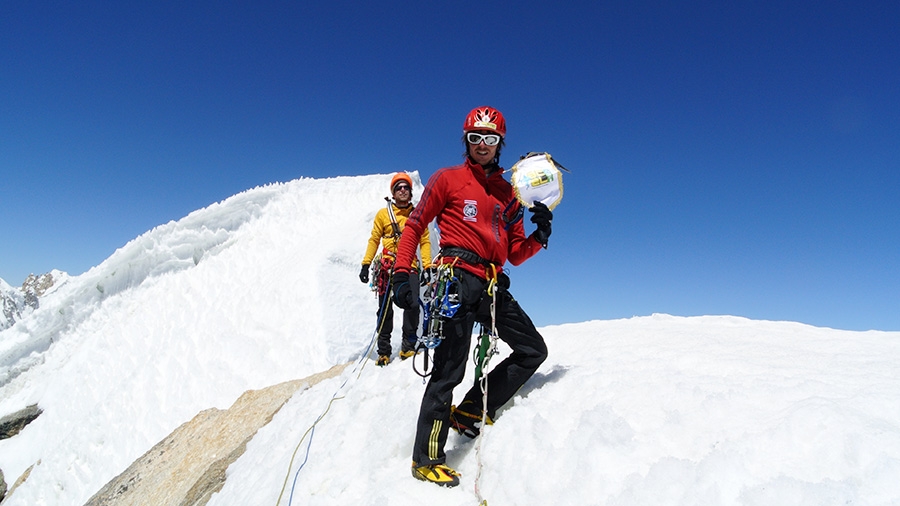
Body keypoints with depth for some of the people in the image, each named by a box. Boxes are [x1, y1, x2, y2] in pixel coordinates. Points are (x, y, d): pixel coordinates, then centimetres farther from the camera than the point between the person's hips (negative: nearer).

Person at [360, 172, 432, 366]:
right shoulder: (383, 214, 8)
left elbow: (425, 241, 8)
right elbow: (374, 240, 9)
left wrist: (427, 267, -2)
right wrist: (366, 264, 2)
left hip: (409, 266, 0)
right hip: (387, 266, 0)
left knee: (412, 307, -10)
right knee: (385, 310, 2)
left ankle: (408, 345, 2)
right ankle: (383, 351, 9)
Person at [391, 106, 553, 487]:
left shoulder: (509, 194, 19)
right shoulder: (448, 179, 7)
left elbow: (515, 254, 18)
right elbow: (414, 226, 3)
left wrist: (540, 237, -2)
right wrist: (402, 274, -8)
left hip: (493, 286, 6)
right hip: (458, 277, -6)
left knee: (533, 351, 6)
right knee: (449, 369, -8)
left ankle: (472, 411, 13)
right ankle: (426, 459, 3)